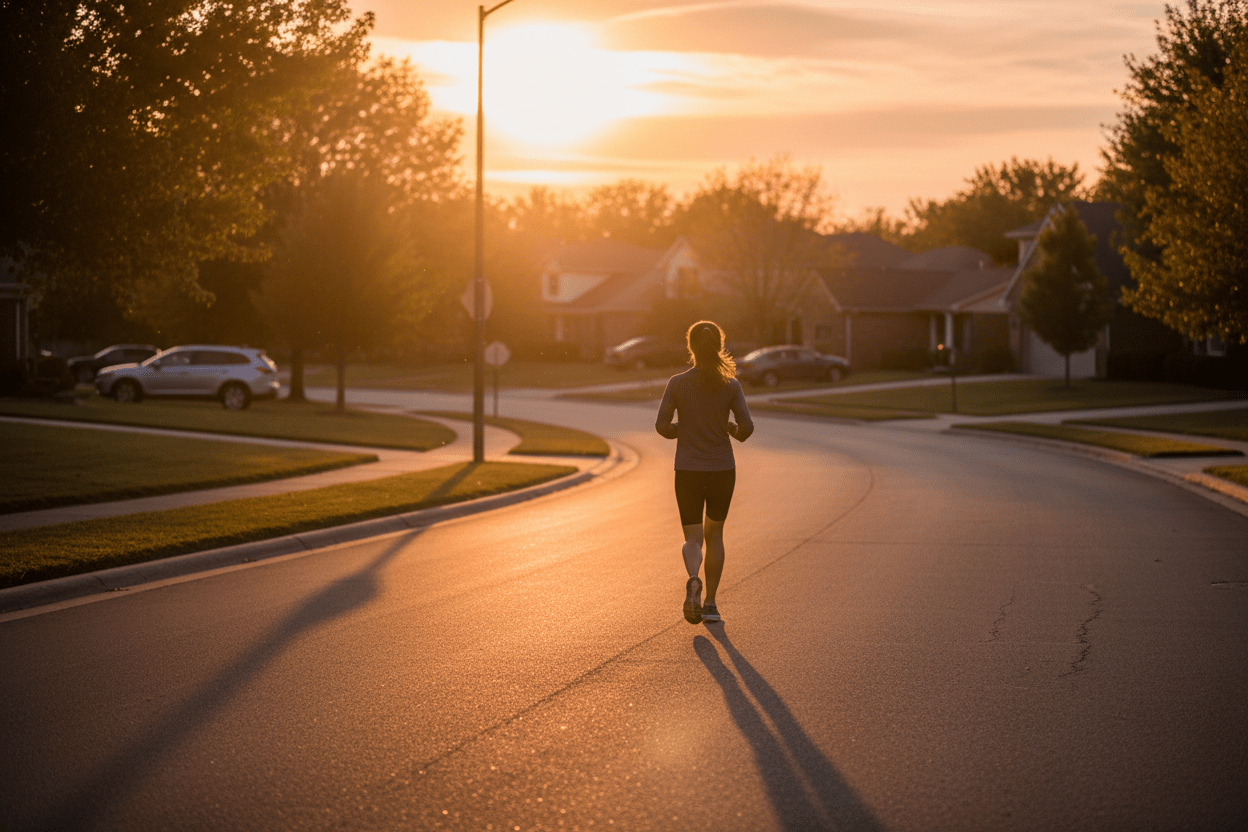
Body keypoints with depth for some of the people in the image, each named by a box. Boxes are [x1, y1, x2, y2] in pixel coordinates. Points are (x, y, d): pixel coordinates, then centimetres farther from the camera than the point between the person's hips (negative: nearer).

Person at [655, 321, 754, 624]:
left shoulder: (677, 383, -6)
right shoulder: (731, 385, -5)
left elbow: (661, 425, -7)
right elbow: (747, 426, -9)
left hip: (688, 471, -1)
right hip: (723, 470, 1)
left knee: (693, 538, 5)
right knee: (714, 533, 19)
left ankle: (693, 579, -27)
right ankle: (710, 603, 17)